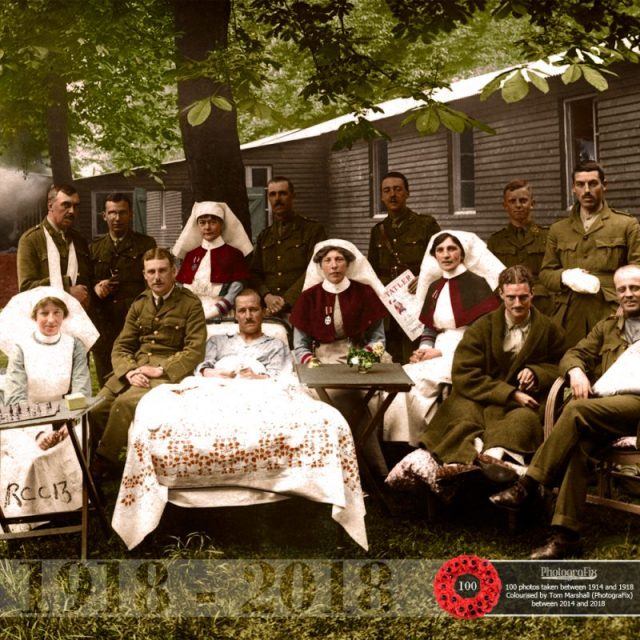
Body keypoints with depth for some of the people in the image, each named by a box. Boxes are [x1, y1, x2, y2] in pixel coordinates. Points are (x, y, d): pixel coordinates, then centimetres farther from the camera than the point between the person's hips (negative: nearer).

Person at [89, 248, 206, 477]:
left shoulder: (190, 304, 1)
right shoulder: (139, 304, 16)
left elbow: (195, 350, -6)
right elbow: (121, 347, 12)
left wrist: (160, 370, -15)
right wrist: (130, 371, -10)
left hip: (169, 370, -5)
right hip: (135, 369, 5)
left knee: (124, 403, -31)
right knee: (96, 407, -20)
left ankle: (103, 464, -19)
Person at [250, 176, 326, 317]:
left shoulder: (313, 230, 6)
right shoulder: (264, 236, 22)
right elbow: (254, 273, 15)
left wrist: (286, 301, -13)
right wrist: (267, 296, -6)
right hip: (269, 310, 3)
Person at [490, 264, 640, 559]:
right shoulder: (607, 327, 30)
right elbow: (575, 353, 23)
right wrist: (576, 370, -3)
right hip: (606, 406, 4)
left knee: (577, 410, -32)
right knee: (580, 444, -30)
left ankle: (527, 485, -27)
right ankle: (565, 533, -31)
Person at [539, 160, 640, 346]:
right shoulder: (558, 229, 17)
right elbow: (545, 273, 16)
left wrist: (600, 283, -13)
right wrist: (564, 276, -6)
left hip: (610, 313, -2)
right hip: (569, 316, 3)